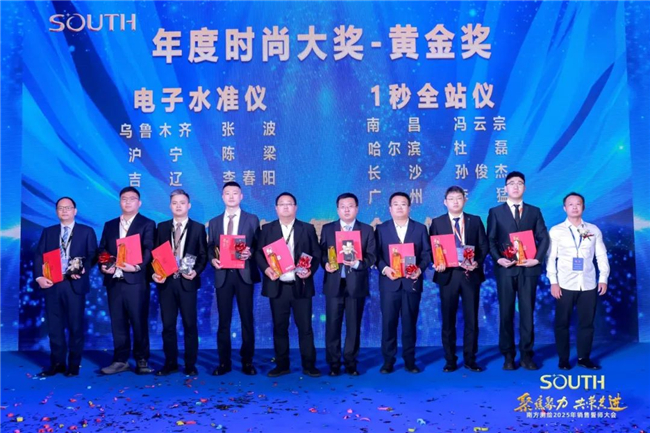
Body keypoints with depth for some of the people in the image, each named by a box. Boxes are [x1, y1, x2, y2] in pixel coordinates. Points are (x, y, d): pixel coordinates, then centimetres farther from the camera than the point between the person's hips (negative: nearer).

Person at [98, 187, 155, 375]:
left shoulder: (147, 224, 3)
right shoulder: (109, 225, 18)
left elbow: (149, 250, -7)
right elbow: (102, 250, 14)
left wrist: (137, 266, -22)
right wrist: (103, 266, -5)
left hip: (136, 280, -4)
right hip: (113, 281, 5)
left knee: (139, 322, 0)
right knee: (117, 322, 8)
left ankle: (141, 360, 10)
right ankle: (120, 360, 16)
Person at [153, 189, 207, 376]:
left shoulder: (198, 228, 3)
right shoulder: (162, 227, 10)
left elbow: (203, 255, 1)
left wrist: (196, 271, -15)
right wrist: (154, 273, -7)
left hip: (187, 281, -2)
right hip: (166, 281, 2)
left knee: (190, 324, 3)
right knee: (168, 324, 6)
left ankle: (190, 365, 12)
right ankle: (170, 363, 17)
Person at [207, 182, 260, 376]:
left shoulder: (252, 220, 6)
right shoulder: (214, 222, 13)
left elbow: (258, 246, 3)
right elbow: (209, 248, 11)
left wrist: (249, 253, -18)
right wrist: (213, 259, -9)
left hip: (244, 274, -2)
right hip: (223, 275, 2)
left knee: (247, 319, 3)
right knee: (223, 321, 6)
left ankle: (247, 362, 13)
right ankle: (224, 362, 14)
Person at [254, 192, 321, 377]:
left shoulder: (308, 229, 8)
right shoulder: (267, 229, 9)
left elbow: (316, 254, 5)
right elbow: (259, 253, 5)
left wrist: (310, 270, -13)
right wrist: (266, 269, -13)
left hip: (301, 285, -1)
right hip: (277, 286, 1)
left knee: (305, 327, 2)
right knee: (279, 327, 7)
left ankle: (309, 365, 13)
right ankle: (282, 365, 18)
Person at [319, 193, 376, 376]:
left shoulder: (367, 230, 6)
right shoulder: (327, 229, 9)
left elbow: (372, 256, 0)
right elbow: (321, 252, 7)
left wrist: (357, 263, -18)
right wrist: (325, 264, -14)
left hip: (356, 284, 0)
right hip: (334, 283, 1)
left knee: (354, 325, 6)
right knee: (332, 324, 3)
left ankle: (351, 362, 17)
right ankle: (333, 363, 13)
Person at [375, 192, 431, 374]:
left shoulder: (420, 228, 9)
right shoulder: (381, 229, 8)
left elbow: (426, 253, 4)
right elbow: (376, 254, 2)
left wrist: (420, 269, -13)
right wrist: (384, 268, -15)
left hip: (412, 282, 1)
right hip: (389, 282, 0)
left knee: (410, 322, 6)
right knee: (388, 322, 1)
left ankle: (409, 360, 16)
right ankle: (388, 361, 10)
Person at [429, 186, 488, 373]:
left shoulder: (475, 221, 8)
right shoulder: (437, 223, 6)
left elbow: (484, 245, 4)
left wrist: (477, 262, -13)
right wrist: (437, 263, -16)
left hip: (470, 274, 1)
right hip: (448, 274, -1)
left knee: (471, 319, 5)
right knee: (448, 320, 5)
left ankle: (470, 359, 16)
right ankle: (450, 360, 14)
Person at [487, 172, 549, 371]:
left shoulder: (534, 211, 12)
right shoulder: (495, 212, 7)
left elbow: (543, 238, 6)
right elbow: (490, 240, 3)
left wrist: (537, 259, -8)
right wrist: (498, 259, -12)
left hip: (529, 269, 1)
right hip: (505, 269, -1)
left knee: (527, 313, 4)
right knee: (506, 313, 3)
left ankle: (526, 355, 12)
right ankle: (508, 356, 11)